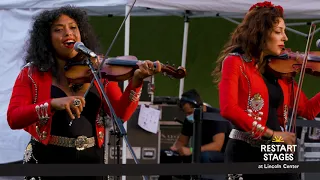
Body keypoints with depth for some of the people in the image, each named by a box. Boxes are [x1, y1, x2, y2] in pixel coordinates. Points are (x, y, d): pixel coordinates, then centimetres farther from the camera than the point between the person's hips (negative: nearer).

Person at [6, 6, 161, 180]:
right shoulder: (32, 73, -4)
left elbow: (120, 114, -6)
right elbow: (13, 119, -13)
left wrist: (136, 81, -23)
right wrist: (52, 104, -27)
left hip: (91, 159, 2)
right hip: (47, 159, -2)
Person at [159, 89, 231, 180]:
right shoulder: (189, 119, 0)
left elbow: (217, 145, -30)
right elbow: (181, 141, 8)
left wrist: (191, 150, -35)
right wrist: (175, 148, -16)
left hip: (222, 155, -7)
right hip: (201, 153, 7)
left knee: (204, 156, -40)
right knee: (166, 154, -5)